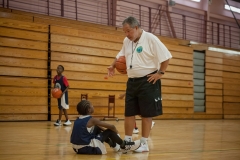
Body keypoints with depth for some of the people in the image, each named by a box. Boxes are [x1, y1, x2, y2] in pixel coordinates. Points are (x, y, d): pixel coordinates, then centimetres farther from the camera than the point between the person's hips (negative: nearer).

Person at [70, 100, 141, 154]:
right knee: (110, 131, 1)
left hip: (77, 148, 8)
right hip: (87, 149, -8)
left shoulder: (78, 120, 10)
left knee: (97, 128, 23)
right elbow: (112, 127, -8)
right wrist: (117, 134, 12)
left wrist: (104, 130, 31)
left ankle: (115, 146, 31)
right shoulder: (92, 120, -12)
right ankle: (124, 146, 22)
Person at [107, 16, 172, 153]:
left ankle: (144, 143, 9)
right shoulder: (127, 41, 8)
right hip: (132, 81, 7)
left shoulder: (150, 39, -13)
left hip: (148, 81, -6)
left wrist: (160, 73, -13)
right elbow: (121, 55, 24)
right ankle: (128, 141, 20)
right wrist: (113, 66, 8)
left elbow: (166, 56, -12)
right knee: (129, 113, 9)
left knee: (146, 114, 1)